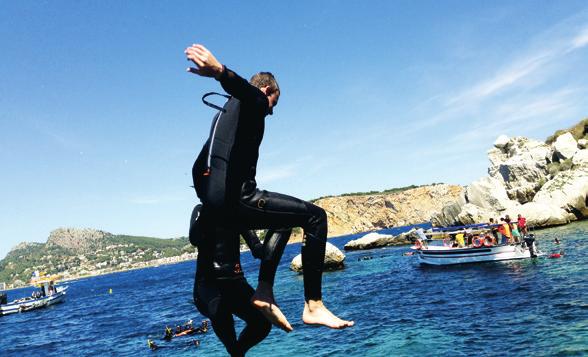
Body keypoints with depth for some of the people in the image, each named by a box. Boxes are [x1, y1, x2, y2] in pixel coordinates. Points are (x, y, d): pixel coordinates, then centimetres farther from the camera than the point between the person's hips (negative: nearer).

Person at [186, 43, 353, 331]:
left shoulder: (224, 111, 30)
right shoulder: (255, 99, 4)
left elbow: (198, 167, 30)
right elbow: (245, 88, -24)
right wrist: (219, 71, -46)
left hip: (210, 203, 9)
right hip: (235, 198, -9)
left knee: (286, 219, 28)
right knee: (314, 216, -4)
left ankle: (264, 292, 18)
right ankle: (313, 306, -9)